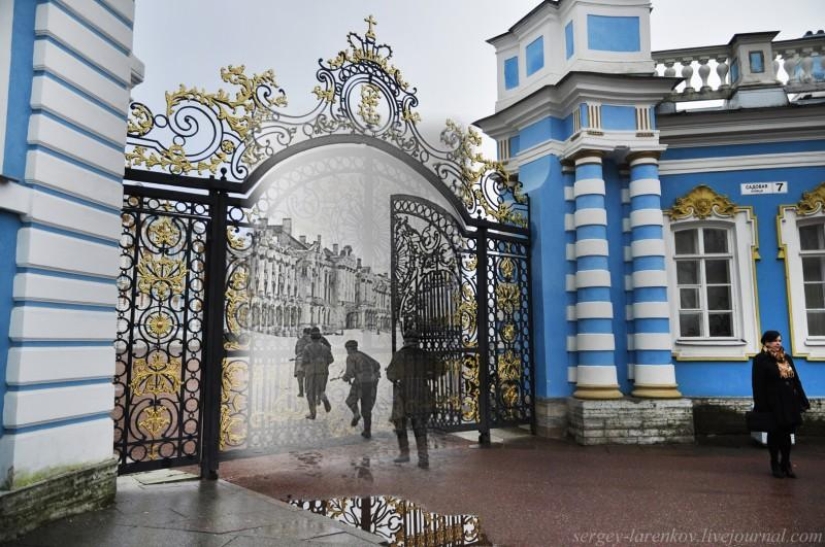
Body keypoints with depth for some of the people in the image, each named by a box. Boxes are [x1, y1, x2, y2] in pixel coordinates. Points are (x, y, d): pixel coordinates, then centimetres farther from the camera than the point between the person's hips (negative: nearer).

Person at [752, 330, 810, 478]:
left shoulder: (787, 358, 13)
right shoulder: (760, 360, -8)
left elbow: (796, 380, 13)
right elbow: (758, 385, -12)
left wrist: (802, 401, 7)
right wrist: (761, 406, -17)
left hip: (789, 402, 6)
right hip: (773, 403, -6)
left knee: (787, 433, 10)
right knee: (775, 434, 5)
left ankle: (786, 463, 22)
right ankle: (775, 464, 18)